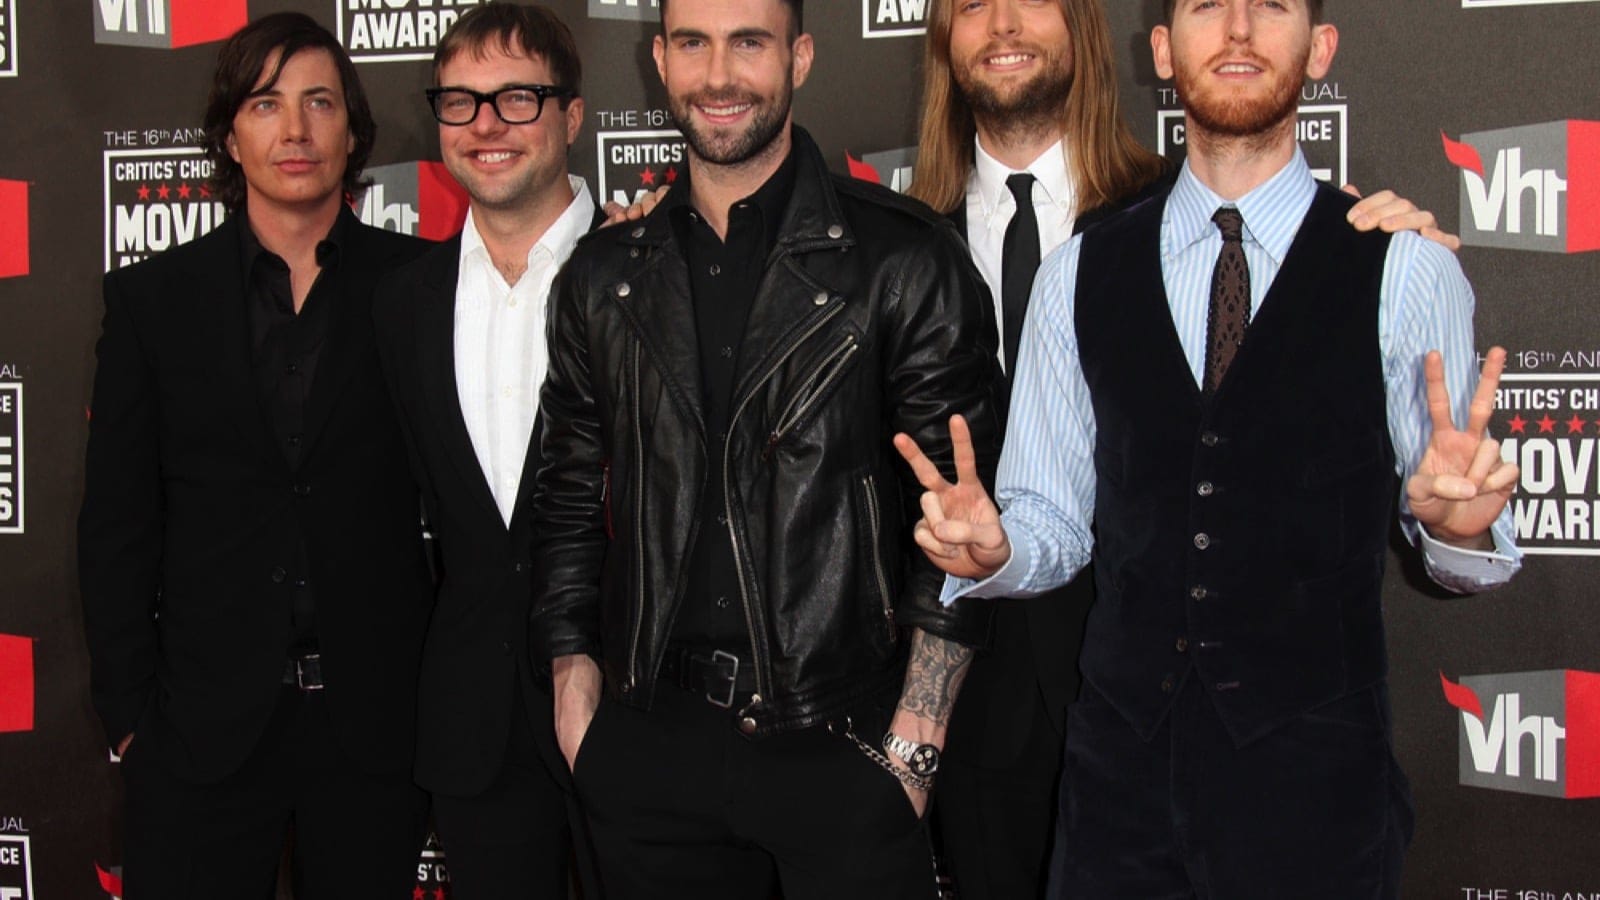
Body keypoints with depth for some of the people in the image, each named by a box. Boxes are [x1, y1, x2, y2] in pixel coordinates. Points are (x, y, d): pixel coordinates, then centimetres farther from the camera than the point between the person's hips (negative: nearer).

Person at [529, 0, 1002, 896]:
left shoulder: (906, 259, -4)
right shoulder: (604, 277, 8)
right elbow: (572, 502, 15)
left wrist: (913, 746, -10)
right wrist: (575, 690, 6)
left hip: (843, 747, -3)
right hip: (654, 746, 4)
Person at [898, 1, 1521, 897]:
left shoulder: (1407, 271, -3)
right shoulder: (1081, 276, 5)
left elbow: (1456, 548, 0)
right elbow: (1055, 522, 8)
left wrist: (1462, 524, -22)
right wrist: (990, 548, -13)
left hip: (1314, 766, -2)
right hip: (1122, 759, 2)